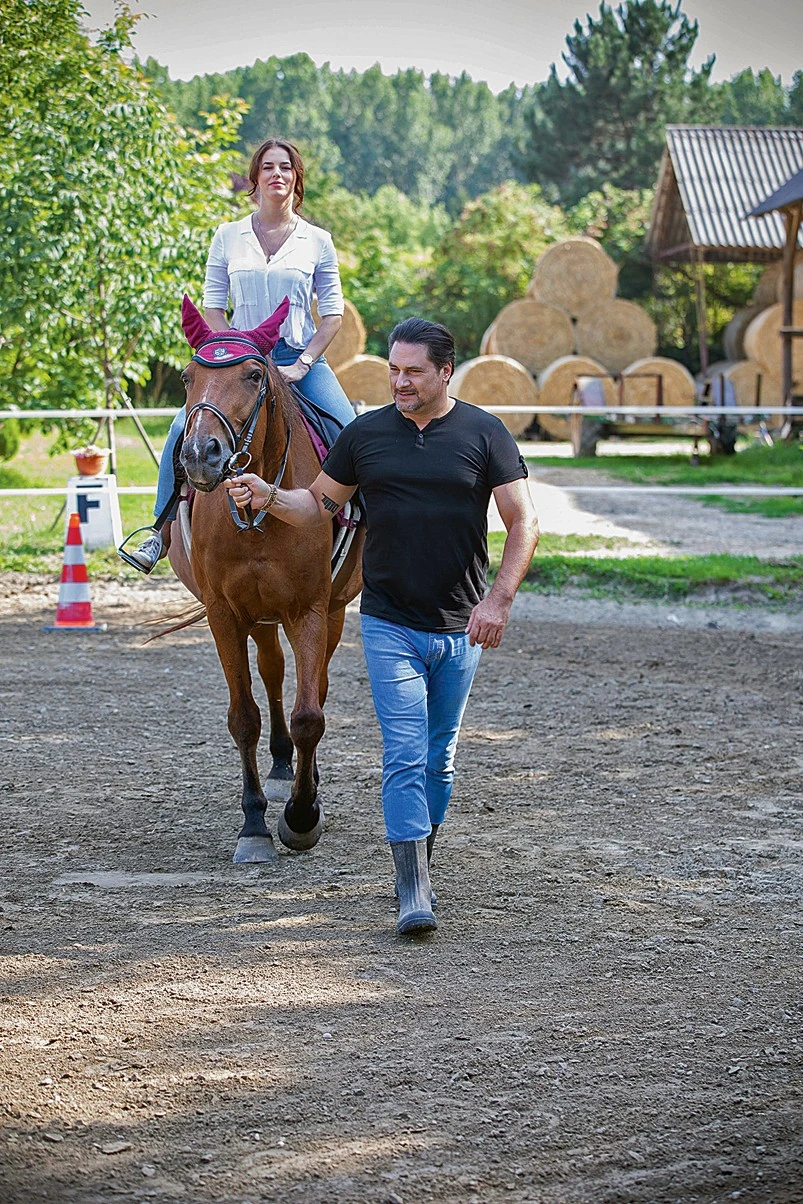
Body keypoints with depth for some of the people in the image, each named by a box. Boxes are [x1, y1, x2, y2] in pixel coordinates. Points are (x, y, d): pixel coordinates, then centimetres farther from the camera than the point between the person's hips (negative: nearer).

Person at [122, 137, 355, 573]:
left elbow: (333, 312, 1)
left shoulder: (317, 241, 2)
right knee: (184, 429, -19)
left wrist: (302, 365, -11)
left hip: (301, 358, 0)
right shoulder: (228, 237, 4)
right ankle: (162, 534, -9)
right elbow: (212, 306, 4)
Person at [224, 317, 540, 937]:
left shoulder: (485, 434, -2)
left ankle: (420, 866, 29)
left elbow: (524, 524, -4)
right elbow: (319, 504, 12)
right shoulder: (366, 434, 2)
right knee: (404, 755, -10)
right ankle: (414, 892, -13)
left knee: (439, 757, 12)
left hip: (459, 628, 1)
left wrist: (499, 599, -16)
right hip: (390, 624, 0)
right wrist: (268, 496, -8)